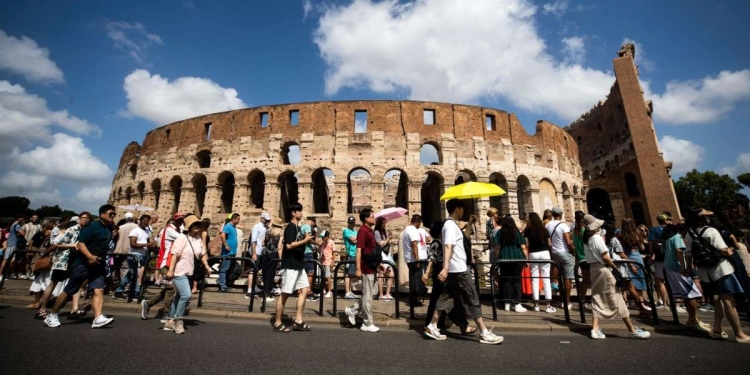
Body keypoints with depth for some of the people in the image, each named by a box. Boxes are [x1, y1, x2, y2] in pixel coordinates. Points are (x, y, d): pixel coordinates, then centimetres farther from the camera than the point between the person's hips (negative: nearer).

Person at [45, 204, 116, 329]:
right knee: (69, 291, 8)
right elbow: (80, 243, -20)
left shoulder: (109, 229, 9)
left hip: (98, 265, 5)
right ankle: (52, 316, 27)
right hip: (83, 263, -5)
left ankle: (98, 318, -15)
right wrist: (90, 257, -31)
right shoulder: (92, 226, -13)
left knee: (99, 290, -8)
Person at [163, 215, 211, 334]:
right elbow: (175, 254, -18)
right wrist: (171, 270, -23)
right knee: (186, 295, -16)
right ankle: (178, 321, 1)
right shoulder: (182, 238, -14)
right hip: (179, 272, -8)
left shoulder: (198, 239, 6)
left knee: (179, 297, 16)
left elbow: (202, 254, 15)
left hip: (188, 273, 8)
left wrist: (206, 266, 6)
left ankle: (170, 321, 30)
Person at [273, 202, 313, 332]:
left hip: (298, 265, 9)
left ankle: (298, 321, 14)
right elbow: (289, 245, -23)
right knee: (285, 294, 0)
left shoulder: (297, 227, 15)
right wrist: (305, 240, -18)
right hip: (290, 265, -9)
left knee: (305, 290, 8)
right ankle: (277, 323, 14)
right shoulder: (290, 227, -13)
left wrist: (307, 240, 7)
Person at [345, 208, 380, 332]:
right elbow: (359, 250, -19)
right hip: (367, 268, -9)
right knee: (368, 296, 1)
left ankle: (352, 310, 26)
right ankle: (367, 324, 13)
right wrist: (358, 268, -22)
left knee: (369, 294, 17)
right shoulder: (363, 231, -15)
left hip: (371, 267, 9)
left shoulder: (370, 231, 13)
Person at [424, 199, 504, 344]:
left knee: (446, 297, 10)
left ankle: (432, 327, 12)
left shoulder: (450, 224, 15)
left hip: (455, 268, 10)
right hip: (458, 269, -10)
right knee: (472, 299, -2)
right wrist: (445, 268, -35)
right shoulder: (451, 225, -15)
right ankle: (484, 333, 7)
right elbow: (448, 247, -27)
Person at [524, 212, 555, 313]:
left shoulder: (527, 230, 0)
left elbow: (526, 244, -4)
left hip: (533, 254, -1)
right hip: (544, 253, 1)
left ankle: (536, 305, 11)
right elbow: (549, 243, 9)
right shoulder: (544, 229, 5)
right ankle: (548, 306, 2)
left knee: (535, 280, 6)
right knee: (546, 279, 3)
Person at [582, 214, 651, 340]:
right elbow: (605, 256, -17)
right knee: (617, 300, 2)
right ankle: (633, 330, 14)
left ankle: (595, 330, 3)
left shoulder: (587, 239, 10)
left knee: (597, 300, 7)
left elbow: (589, 258, 8)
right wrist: (616, 268, -10)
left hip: (593, 269, 7)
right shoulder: (597, 237, -13)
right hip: (603, 269, -7)